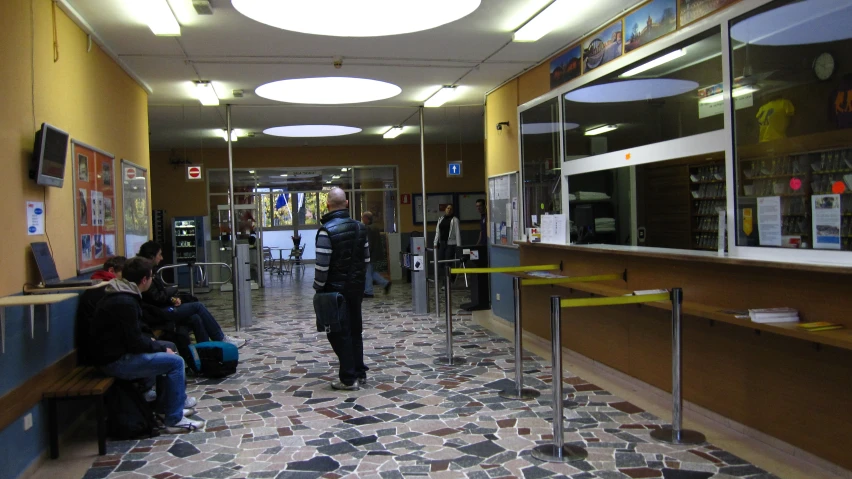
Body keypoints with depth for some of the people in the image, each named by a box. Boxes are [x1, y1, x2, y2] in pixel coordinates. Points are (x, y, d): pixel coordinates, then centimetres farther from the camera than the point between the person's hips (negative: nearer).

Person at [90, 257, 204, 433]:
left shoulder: (122, 295, 10)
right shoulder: (125, 302, -23)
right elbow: (135, 342, -22)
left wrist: (153, 343, 8)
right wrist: (161, 348, -8)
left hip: (118, 351, 11)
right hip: (115, 361, -11)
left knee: (168, 348, 21)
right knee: (175, 362, -13)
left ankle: (168, 406, 26)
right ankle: (174, 420, -7)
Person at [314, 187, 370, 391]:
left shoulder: (326, 231, -18)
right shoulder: (359, 227, 3)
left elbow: (322, 266, -20)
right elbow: (366, 258, 9)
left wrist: (318, 288, -7)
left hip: (335, 289, -6)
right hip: (356, 287, 6)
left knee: (339, 334, 2)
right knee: (355, 330, 16)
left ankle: (349, 378, 5)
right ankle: (360, 374, 22)